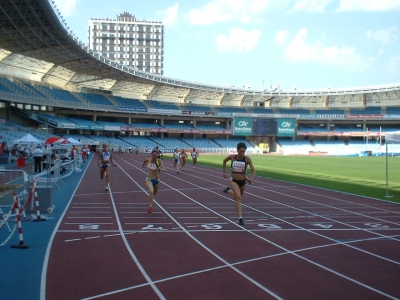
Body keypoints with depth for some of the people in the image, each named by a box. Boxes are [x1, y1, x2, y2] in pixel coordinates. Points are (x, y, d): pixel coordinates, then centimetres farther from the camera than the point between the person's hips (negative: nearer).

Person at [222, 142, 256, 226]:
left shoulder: (247, 159, -14)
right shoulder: (232, 157, -11)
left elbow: (253, 171, -18)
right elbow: (224, 161, 11)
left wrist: (251, 178, -38)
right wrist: (224, 172, 10)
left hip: (243, 181, 2)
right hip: (233, 181, -2)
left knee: (238, 198, 24)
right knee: (238, 198, -22)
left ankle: (229, 191, 55)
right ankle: (240, 218, -21)